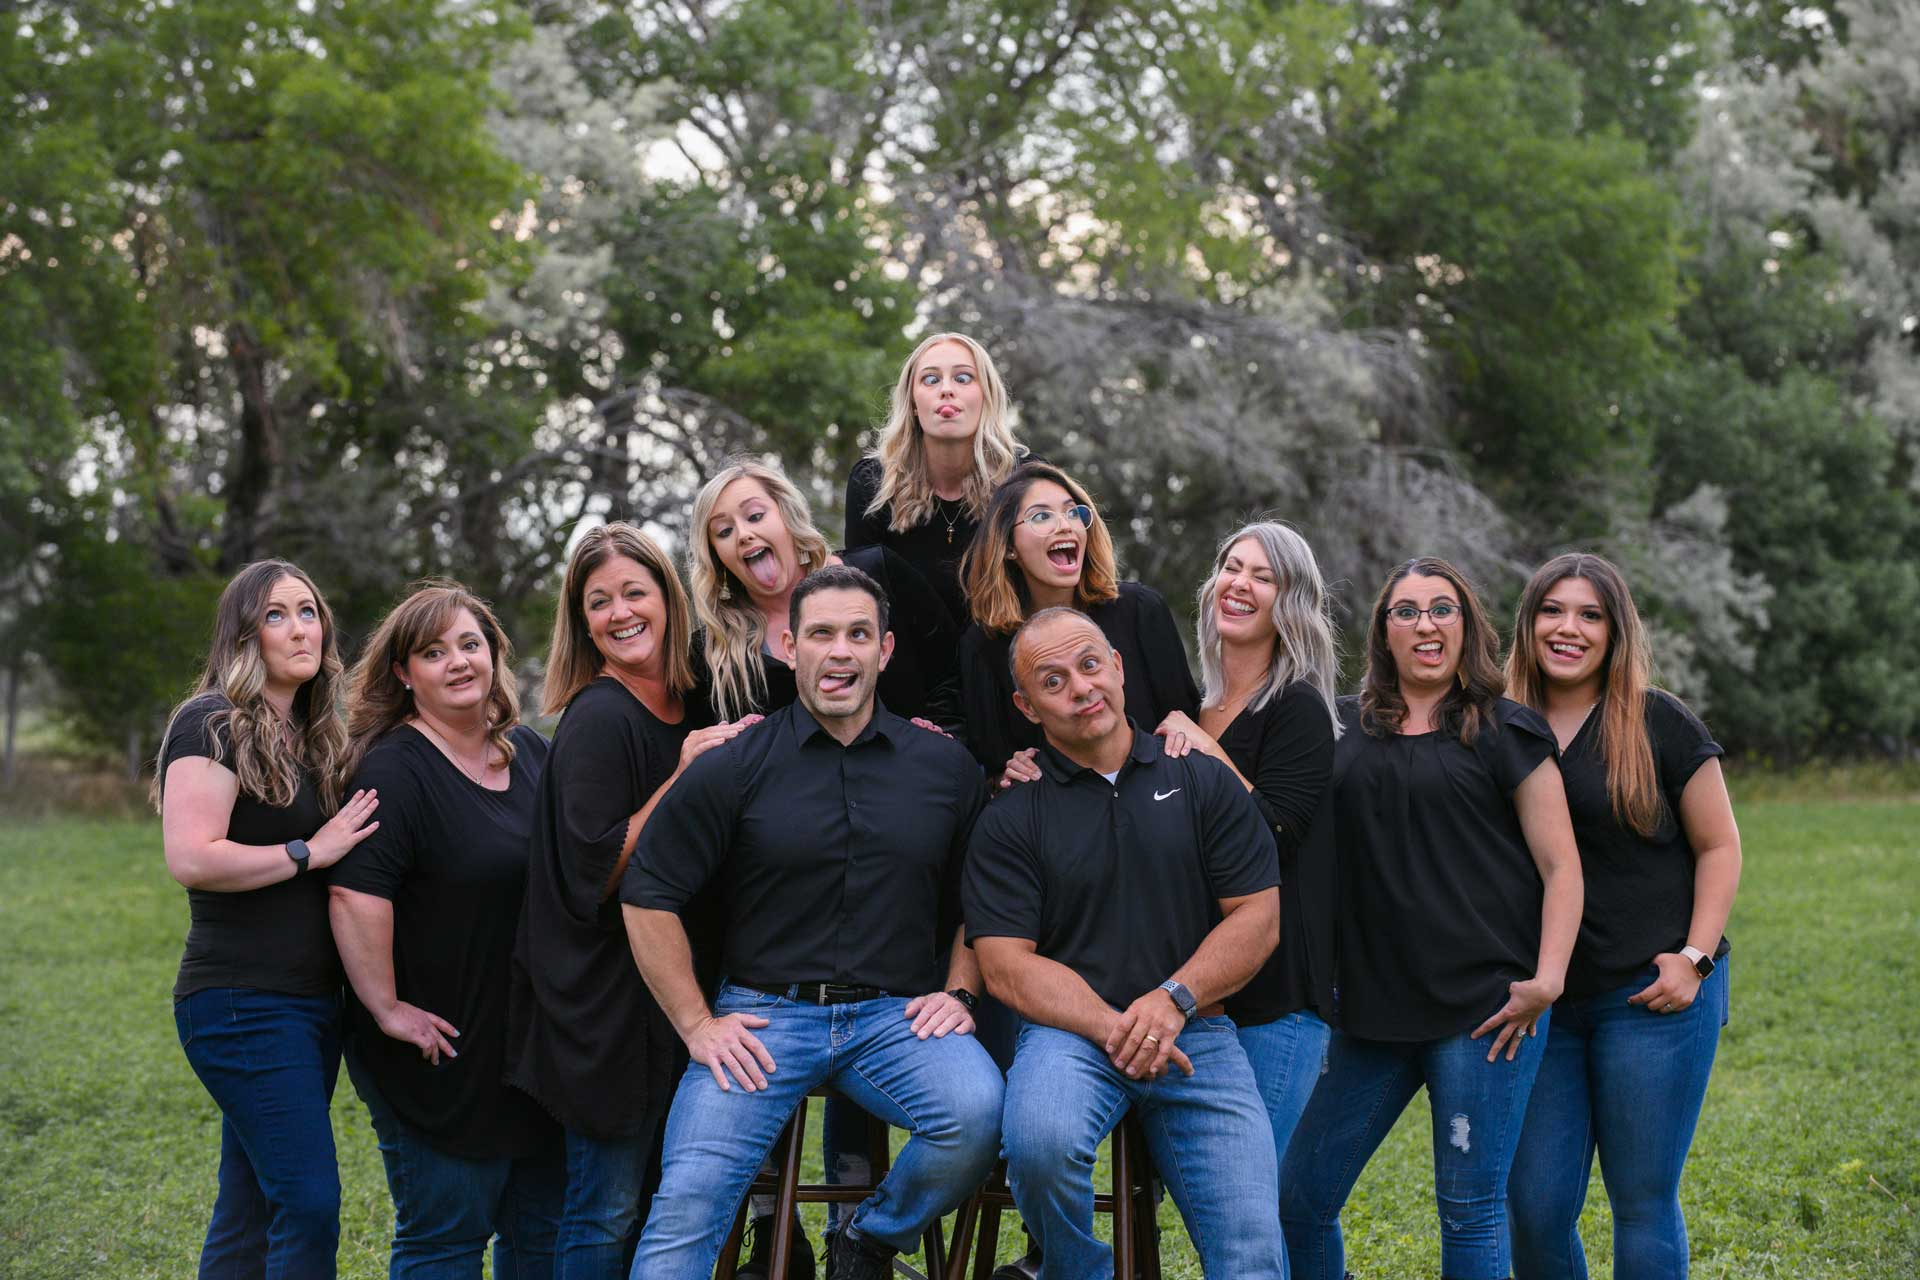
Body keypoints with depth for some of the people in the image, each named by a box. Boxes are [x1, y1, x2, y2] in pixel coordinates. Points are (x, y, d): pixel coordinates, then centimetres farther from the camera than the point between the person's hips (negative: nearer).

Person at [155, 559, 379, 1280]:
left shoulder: (313, 739, 17)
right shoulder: (212, 724, -9)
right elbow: (191, 860, -21)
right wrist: (309, 852, -14)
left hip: (311, 1003, 8)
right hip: (242, 1002, -8)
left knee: (250, 1213, 11)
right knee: (311, 1205, -15)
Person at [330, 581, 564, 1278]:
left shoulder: (532, 752, 9)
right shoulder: (393, 768, -15)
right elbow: (355, 894, -26)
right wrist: (387, 1009, -24)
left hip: (530, 1044, 7)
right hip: (443, 1051, -7)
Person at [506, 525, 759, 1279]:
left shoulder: (694, 709, 8)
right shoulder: (597, 721, -14)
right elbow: (596, 875, -19)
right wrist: (682, 781, -22)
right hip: (607, 998, -8)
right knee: (609, 1212, -2)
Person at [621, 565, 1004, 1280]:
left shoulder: (944, 766, 9)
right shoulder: (731, 768, 2)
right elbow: (648, 896, 3)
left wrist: (959, 993, 5)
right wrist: (696, 1024, -2)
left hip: (896, 1012, 2)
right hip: (762, 1013, -1)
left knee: (977, 1112, -29)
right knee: (688, 1198, -21)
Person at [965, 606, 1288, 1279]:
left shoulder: (1205, 783, 10)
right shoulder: (1009, 820, 5)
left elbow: (1258, 917, 5)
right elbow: (1006, 965, -3)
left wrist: (1173, 1000, -11)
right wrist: (1114, 1029, -16)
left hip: (1198, 1034, 1)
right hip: (1070, 1031, -1)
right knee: (1040, 1142, -34)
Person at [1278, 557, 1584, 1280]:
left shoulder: (1508, 734, 3)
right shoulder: (1342, 728, 12)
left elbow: (1561, 867, 1)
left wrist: (1548, 978, -12)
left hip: (1485, 1005, -4)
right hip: (1374, 1008, 4)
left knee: (1471, 1210, -1)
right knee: (1297, 1201, 4)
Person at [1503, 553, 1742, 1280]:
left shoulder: (1659, 724, -2)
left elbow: (1719, 846, 1)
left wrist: (1695, 959, -10)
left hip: (1650, 996, -3)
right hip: (1540, 1003, 3)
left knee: (1643, 1201, 3)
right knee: (1534, 1208, 2)